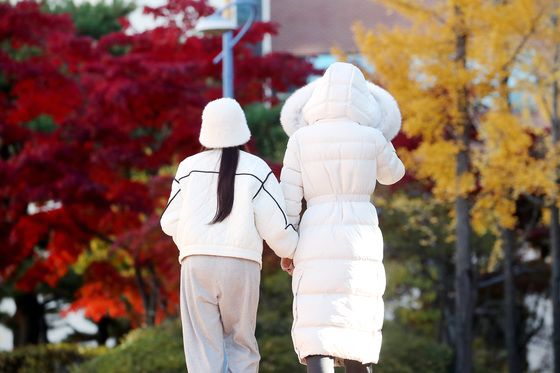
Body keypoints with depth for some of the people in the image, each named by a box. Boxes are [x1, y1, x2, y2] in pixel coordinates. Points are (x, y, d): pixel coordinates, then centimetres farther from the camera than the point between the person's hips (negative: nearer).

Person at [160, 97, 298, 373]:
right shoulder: (256, 170, 0)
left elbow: (171, 223, 10)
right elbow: (275, 226, -2)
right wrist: (294, 254, 17)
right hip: (241, 265, -1)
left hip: (197, 264, 1)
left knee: (203, 349, 1)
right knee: (241, 343, 13)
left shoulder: (189, 168, 5)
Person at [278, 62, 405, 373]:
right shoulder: (372, 138, 1)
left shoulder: (301, 138, 2)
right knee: (357, 334, 10)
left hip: (315, 240, 0)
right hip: (360, 240, 0)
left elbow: (288, 198, 2)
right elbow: (392, 174, 22)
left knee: (318, 333, -6)